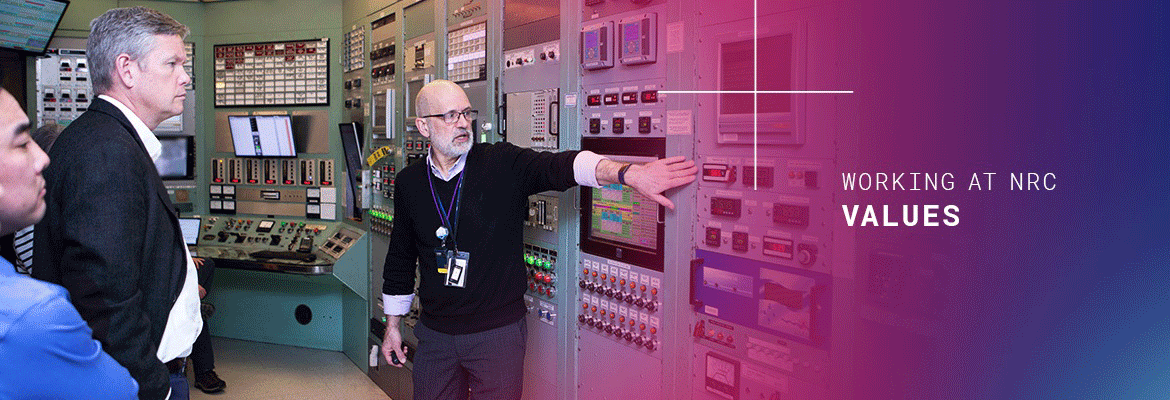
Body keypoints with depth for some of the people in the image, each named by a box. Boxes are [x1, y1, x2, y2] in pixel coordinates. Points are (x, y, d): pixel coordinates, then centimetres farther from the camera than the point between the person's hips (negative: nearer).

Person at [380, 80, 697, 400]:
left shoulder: (503, 164, -8)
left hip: (498, 332, -3)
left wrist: (629, 173, -42)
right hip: (435, 334, 3)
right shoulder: (408, 183, 2)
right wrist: (393, 323, 16)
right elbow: (400, 256, 13)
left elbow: (557, 167, -26)